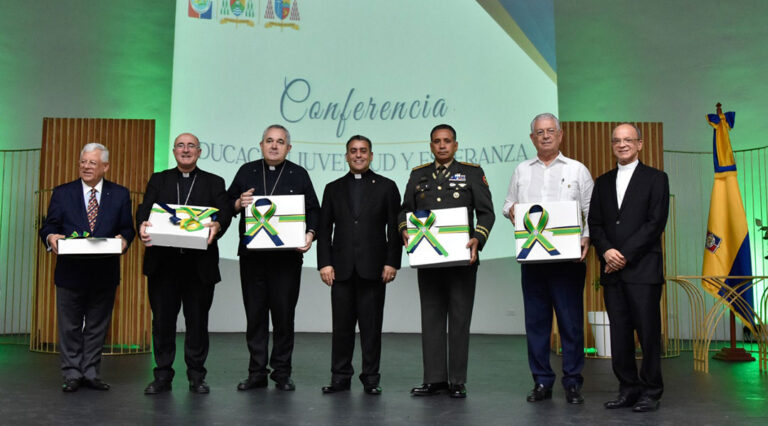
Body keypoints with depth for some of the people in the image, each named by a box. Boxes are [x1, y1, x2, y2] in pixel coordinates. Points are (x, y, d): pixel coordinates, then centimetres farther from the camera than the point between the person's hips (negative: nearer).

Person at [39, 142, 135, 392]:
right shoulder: (62, 193, 5)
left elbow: (128, 228, 4)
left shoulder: (120, 194, 6)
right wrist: (51, 237, -20)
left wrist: (123, 239, -18)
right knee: (70, 327, 7)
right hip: (70, 271, 0)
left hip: (105, 273, 0)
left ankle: (91, 373, 20)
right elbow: (49, 226, 3)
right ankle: (72, 374, 19)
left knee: (97, 326, 10)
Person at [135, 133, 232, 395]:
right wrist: (142, 225, -20)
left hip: (200, 263, -1)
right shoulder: (158, 180, 15)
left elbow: (224, 212, -2)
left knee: (198, 321, 5)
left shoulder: (214, 183, 11)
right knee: (162, 320, 5)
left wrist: (217, 226, -25)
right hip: (163, 262, 1)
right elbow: (144, 209, 2)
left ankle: (196, 376, 17)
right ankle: (162, 376, 17)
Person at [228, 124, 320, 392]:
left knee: (284, 313, 2)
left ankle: (282, 372, 14)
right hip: (252, 255, 2)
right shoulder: (247, 172, 12)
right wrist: (239, 204, -9)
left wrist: (310, 234, -10)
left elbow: (313, 210, 6)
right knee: (255, 313, 6)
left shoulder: (299, 175, 8)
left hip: (287, 256, -1)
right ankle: (257, 372, 16)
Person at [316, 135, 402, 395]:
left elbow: (394, 228, 3)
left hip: (373, 268, -2)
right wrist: (324, 263, -1)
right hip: (342, 268, 2)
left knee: (371, 325, 2)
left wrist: (392, 263, -5)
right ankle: (340, 377, 15)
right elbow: (324, 229, 10)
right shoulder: (333, 189, 14)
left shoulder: (386, 187, 8)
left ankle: (371, 378, 12)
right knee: (342, 325, 5)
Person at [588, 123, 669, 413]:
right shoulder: (603, 182, 17)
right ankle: (628, 389, 17)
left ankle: (650, 393, 11)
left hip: (643, 269, -4)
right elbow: (595, 223, 11)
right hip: (612, 270, 4)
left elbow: (656, 223, -7)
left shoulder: (656, 179, 3)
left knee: (648, 333, 0)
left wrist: (625, 255, -12)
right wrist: (606, 251, -8)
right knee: (619, 334, 7)